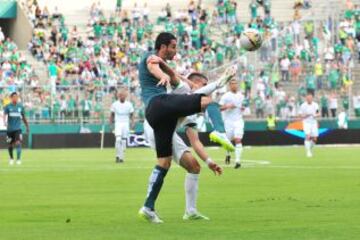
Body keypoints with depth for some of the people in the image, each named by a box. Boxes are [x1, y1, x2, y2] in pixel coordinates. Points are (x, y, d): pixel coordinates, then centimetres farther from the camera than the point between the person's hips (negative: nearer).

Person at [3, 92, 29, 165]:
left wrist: (27, 126, 16)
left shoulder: (20, 106, 5)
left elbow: (23, 117, 15)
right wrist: (5, 122, -35)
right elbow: (5, 115, -14)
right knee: (10, 145, 11)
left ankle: (18, 159, -17)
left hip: (18, 128, 0)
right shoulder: (8, 107, -2)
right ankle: (11, 158, 31)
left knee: (18, 143, -18)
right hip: (9, 129, 0)